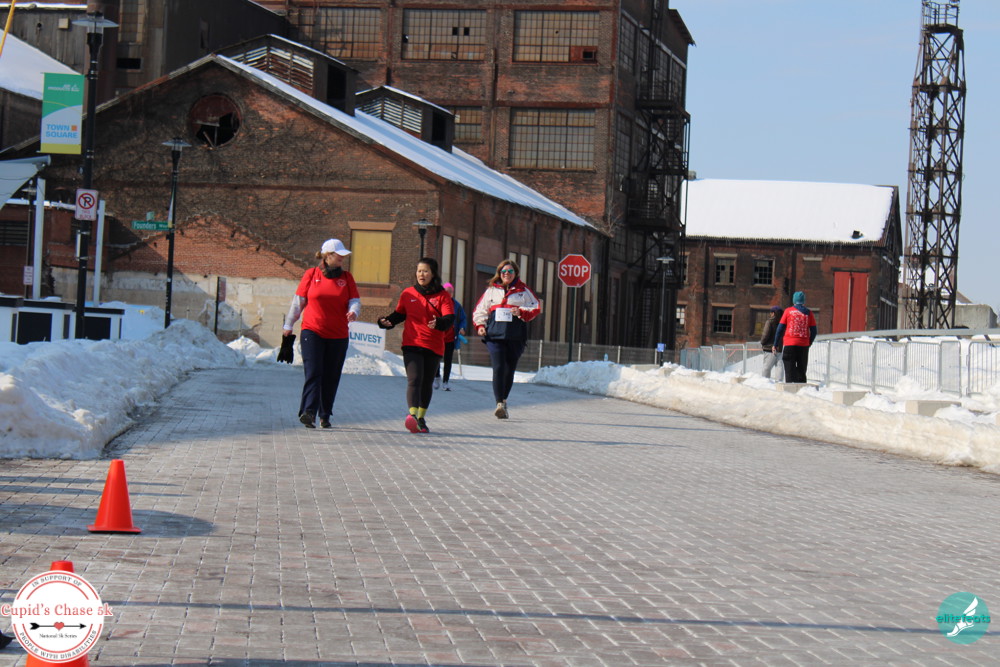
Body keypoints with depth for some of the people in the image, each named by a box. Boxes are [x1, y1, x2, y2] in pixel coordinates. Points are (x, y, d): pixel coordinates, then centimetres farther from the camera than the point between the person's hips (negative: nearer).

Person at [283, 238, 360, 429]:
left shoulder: (346, 277, 9)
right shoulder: (311, 275, 3)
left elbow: (355, 301, 6)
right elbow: (298, 302, 9)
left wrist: (353, 311, -18)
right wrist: (288, 325, 13)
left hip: (338, 336, 3)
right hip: (312, 332, -3)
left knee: (331, 377, 6)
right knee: (313, 372, -15)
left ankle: (325, 416, 14)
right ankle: (308, 412, -24)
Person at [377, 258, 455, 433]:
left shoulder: (442, 296, 0)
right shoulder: (408, 294, 6)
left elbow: (450, 319, -11)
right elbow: (399, 314, 18)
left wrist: (438, 323, -32)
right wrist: (387, 321, -1)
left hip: (434, 347, 1)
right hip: (412, 345, -1)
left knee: (427, 383, 12)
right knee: (414, 380, -16)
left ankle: (421, 418, 25)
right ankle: (413, 415, -28)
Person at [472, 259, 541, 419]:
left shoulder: (523, 290, 13)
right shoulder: (491, 290, 17)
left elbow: (536, 308, 9)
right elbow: (480, 310, 20)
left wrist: (521, 312, -10)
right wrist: (480, 325, 2)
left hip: (516, 337, 0)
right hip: (494, 335, 0)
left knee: (509, 370, 5)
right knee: (498, 367, -16)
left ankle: (503, 402, 21)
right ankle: (499, 403, -21)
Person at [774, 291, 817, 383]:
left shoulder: (788, 311, 1)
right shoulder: (808, 313, 6)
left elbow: (780, 329, 0)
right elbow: (813, 331, 7)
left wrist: (775, 344, 7)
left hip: (789, 345, -2)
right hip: (804, 346, 2)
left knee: (790, 372, -1)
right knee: (801, 372, 10)